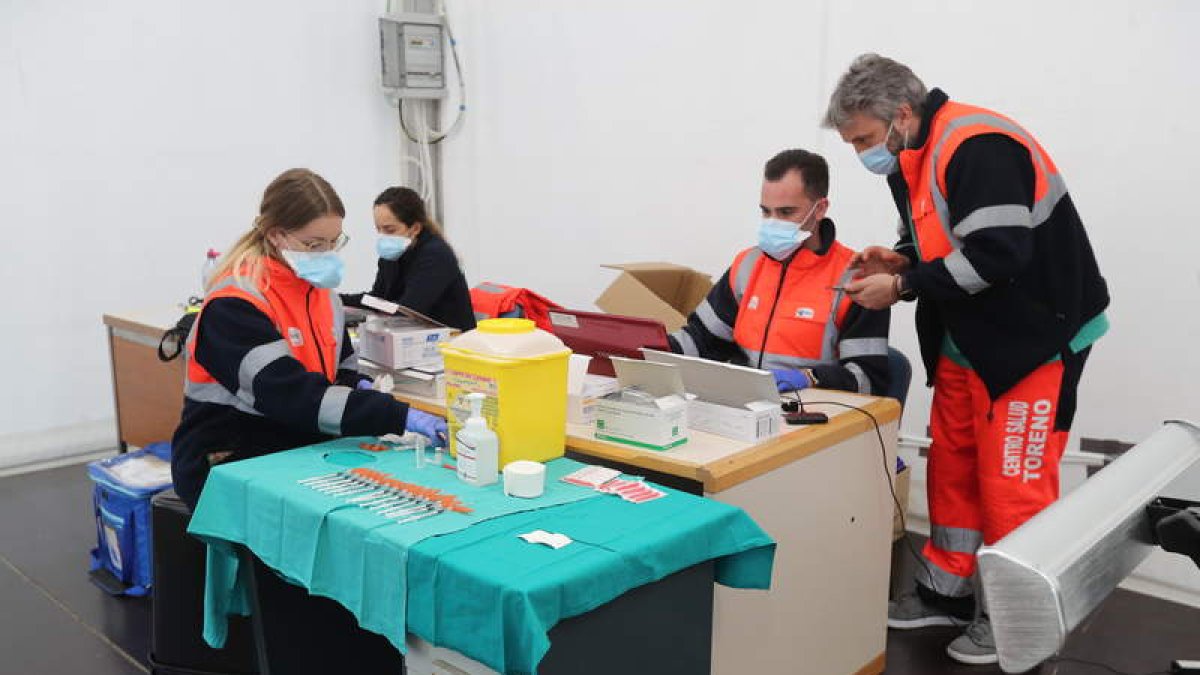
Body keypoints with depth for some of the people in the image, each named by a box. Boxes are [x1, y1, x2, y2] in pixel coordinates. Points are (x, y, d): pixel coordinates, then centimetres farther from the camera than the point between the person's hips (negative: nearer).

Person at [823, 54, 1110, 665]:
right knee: (952, 466, 14)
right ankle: (945, 592, 28)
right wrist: (899, 260, -4)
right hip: (966, 341, 9)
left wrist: (903, 286, -21)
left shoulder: (978, 148, -23)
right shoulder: (911, 159, 7)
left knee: (1012, 483, -1)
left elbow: (997, 254, -29)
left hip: (1035, 337, -9)